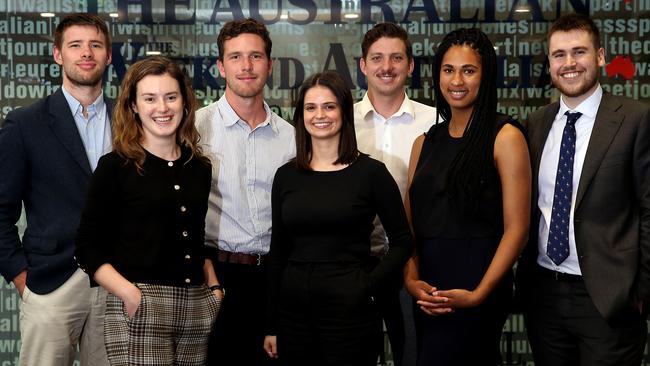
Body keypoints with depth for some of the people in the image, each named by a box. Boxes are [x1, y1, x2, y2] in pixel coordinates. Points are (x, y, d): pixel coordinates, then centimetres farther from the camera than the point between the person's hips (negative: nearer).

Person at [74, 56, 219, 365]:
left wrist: (214, 288, 9)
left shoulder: (200, 168, 11)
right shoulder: (115, 166, -2)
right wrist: (130, 295, -15)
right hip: (139, 308, -4)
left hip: (197, 308, 4)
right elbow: (89, 249, -4)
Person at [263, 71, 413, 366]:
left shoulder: (370, 172, -4)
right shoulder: (286, 176, 6)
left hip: (350, 312, -3)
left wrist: (367, 286, -13)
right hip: (293, 310, 3)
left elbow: (402, 242, -1)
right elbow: (278, 251, 8)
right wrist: (271, 325, 7)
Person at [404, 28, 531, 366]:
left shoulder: (505, 136, -5)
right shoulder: (425, 142, 12)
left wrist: (478, 294, -17)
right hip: (429, 294, 5)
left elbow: (516, 229, -9)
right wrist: (412, 280, -6)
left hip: (475, 286, -5)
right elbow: (410, 222, 9)